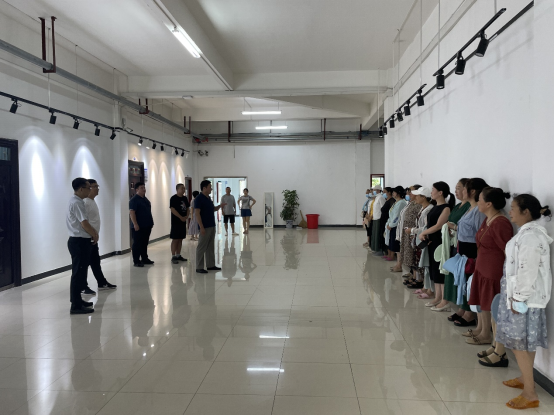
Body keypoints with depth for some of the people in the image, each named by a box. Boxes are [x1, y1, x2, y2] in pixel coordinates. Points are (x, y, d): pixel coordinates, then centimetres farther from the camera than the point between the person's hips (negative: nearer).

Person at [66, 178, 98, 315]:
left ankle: (77, 300, 30)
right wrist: (95, 235, -8)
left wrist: (92, 233, 10)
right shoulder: (77, 203, -18)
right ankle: (76, 306, -2)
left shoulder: (76, 201, 14)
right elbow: (84, 223, -23)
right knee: (78, 273, -6)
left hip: (79, 241, 10)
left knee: (79, 272, 18)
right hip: (79, 242, -10)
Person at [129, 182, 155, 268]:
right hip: (138, 227, -8)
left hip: (147, 225, 8)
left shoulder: (145, 199, 16)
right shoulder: (134, 200, -11)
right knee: (137, 244, -3)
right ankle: (136, 261, 2)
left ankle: (144, 258, 24)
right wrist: (135, 224, -24)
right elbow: (131, 212, -19)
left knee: (145, 243, 15)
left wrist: (151, 222, 20)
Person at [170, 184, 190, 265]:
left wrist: (187, 216, -3)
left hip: (183, 221, 7)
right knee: (175, 239, -6)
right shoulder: (173, 198, -9)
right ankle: (173, 257, -2)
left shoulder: (185, 198, 13)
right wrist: (181, 217, -18)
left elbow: (188, 208, 15)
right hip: (176, 221, -7)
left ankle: (178, 255, 20)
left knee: (180, 239, 11)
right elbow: (172, 209, -16)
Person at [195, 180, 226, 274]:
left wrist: (220, 206, 4)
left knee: (211, 247, 12)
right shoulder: (199, 199, -13)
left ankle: (210, 265, 19)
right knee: (202, 247, -2)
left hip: (212, 226, 9)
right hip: (205, 227, -9)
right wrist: (201, 227, -22)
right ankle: (199, 267, 4)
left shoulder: (208, 198, 14)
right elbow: (197, 213, -17)